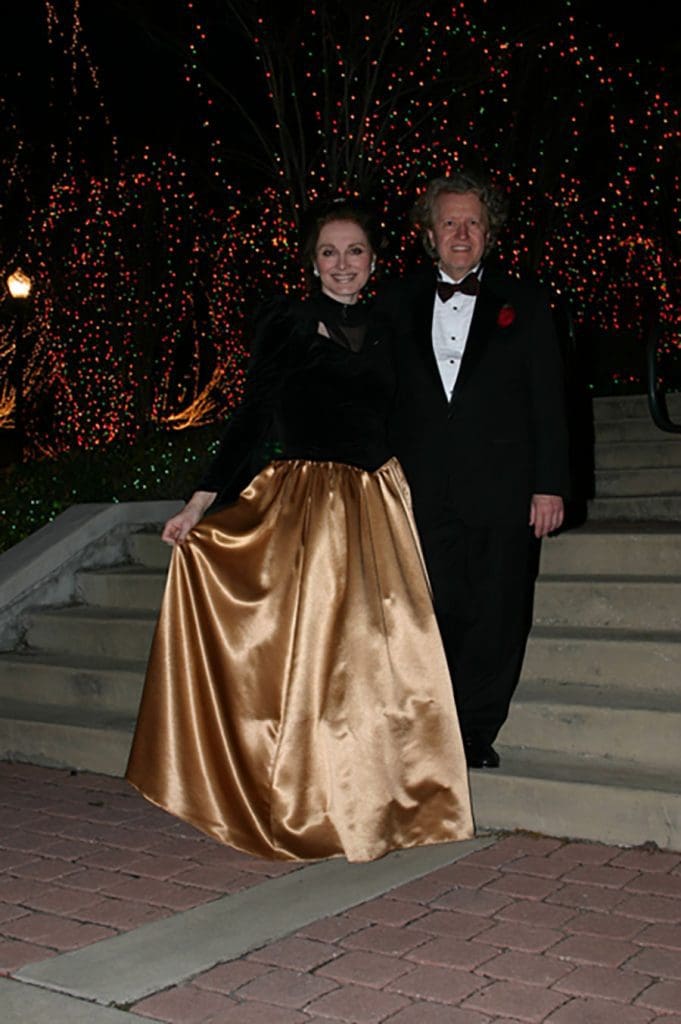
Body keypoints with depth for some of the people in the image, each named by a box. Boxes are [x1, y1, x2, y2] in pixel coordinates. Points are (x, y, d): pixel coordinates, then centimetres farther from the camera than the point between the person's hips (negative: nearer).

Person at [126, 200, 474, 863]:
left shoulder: (385, 333, 13)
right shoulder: (284, 324, 2)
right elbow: (253, 417, 1)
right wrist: (200, 503, -5)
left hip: (374, 509, 3)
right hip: (298, 508, -3)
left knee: (379, 652, 0)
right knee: (303, 653, -2)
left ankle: (376, 806, 14)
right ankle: (308, 810, 11)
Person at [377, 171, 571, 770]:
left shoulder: (524, 304, 9)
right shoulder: (397, 304, 12)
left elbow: (548, 401, 5)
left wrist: (550, 486, -3)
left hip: (504, 494, -1)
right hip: (423, 491, 1)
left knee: (497, 618, 2)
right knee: (434, 617, 1)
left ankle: (476, 733, 16)